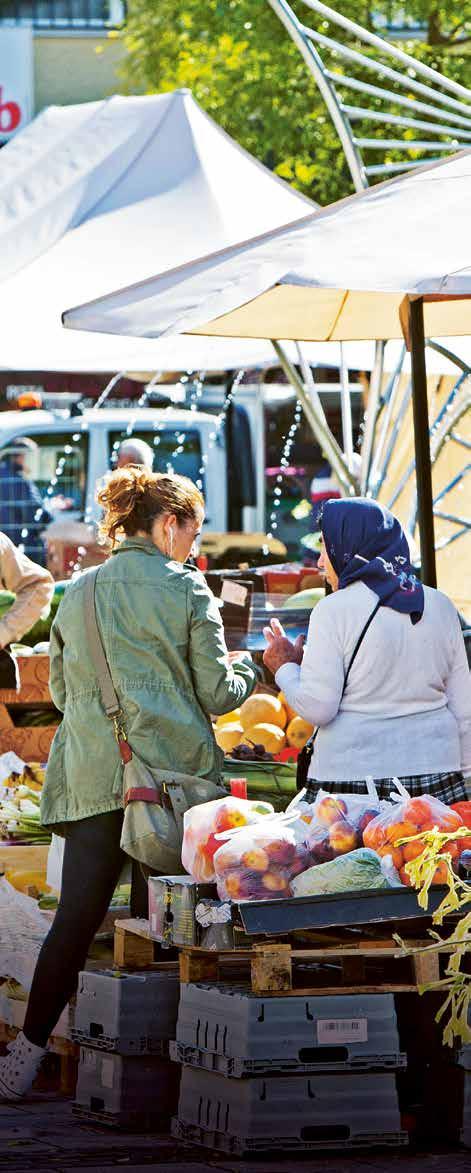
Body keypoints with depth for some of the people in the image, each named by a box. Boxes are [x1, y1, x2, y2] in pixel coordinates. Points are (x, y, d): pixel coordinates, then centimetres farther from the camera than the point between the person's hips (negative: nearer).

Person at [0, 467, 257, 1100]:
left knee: (77, 915, -2)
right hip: (175, 773, -3)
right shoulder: (185, 590, -1)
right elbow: (217, 694, 1)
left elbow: (61, 690, 20)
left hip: (92, 779, 3)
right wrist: (250, 667, 21)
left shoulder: (77, 595, 12)